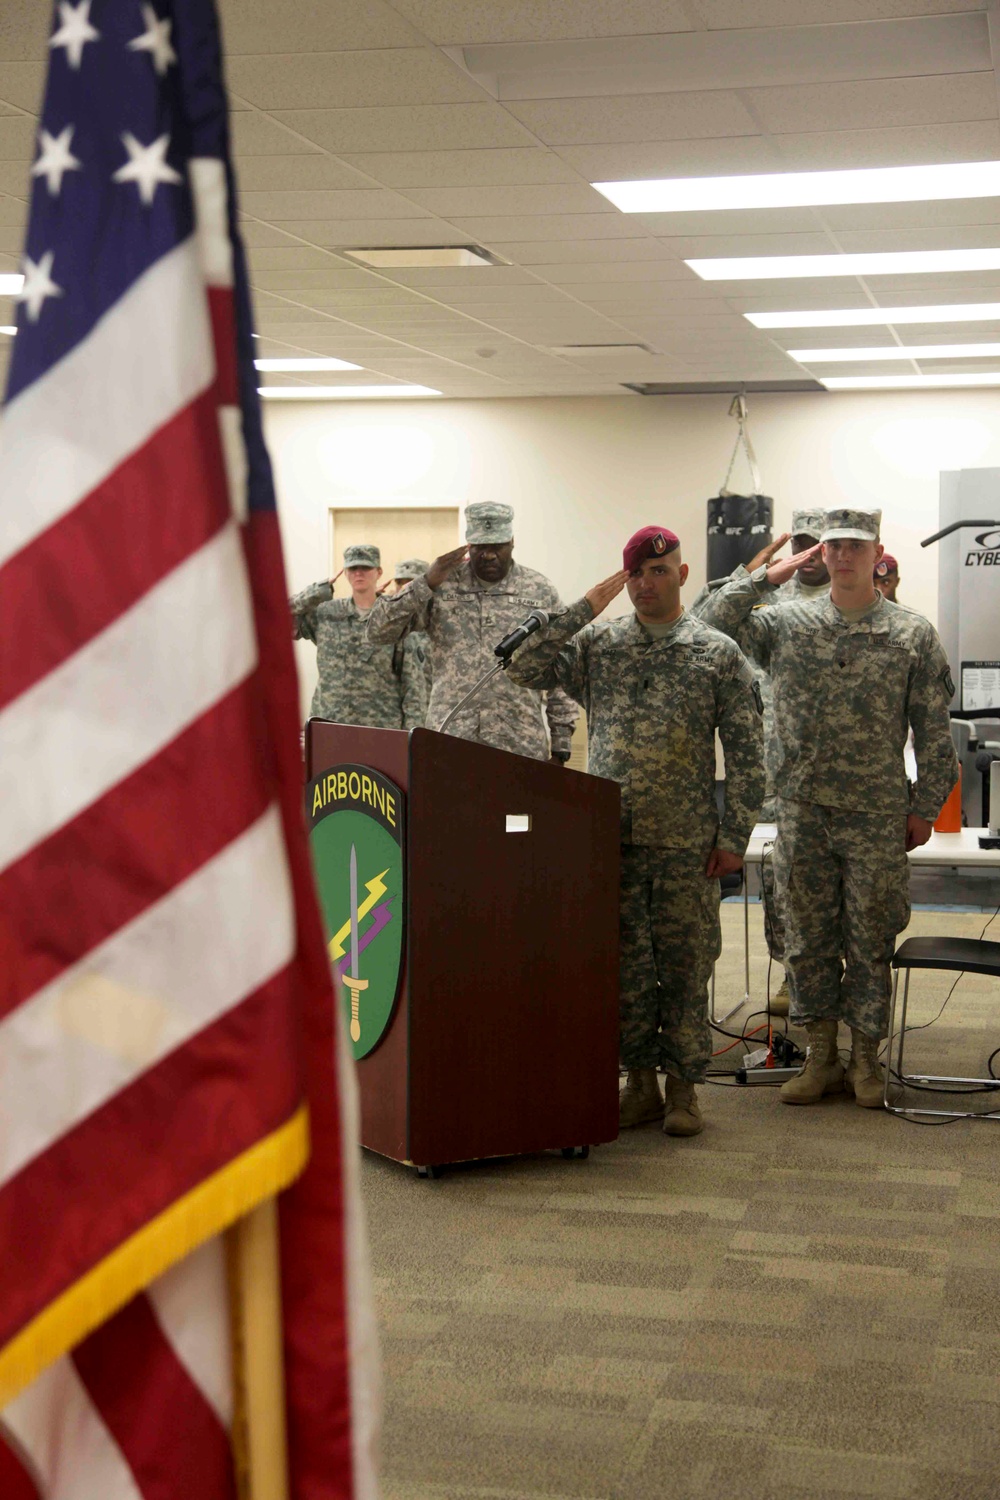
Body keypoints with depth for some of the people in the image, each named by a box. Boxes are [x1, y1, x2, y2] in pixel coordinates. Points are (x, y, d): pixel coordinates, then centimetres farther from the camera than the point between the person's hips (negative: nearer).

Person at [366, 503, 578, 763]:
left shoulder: (540, 592, 5)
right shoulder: (444, 584, 5)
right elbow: (378, 630, 0)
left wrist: (560, 744, 1)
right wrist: (426, 583, -11)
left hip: (521, 746, 0)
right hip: (449, 741, 0)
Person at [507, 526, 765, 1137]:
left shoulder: (719, 653, 2)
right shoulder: (598, 644, 7)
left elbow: (746, 754, 1)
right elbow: (526, 669, -4)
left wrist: (735, 835, -5)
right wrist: (585, 608, -4)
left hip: (686, 842, -2)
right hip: (610, 836, 2)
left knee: (684, 965, 3)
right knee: (623, 963, 6)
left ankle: (684, 1087, 15)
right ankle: (641, 1081, 18)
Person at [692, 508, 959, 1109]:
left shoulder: (914, 634, 0)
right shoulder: (788, 625, 5)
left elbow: (934, 732, 1)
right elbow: (712, 622, -1)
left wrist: (924, 807, -2)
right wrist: (771, 575, -2)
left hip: (877, 816, -2)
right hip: (803, 813, 2)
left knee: (870, 940, 5)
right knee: (808, 937, 8)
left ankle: (866, 1059, 18)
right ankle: (822, 1059, 19)